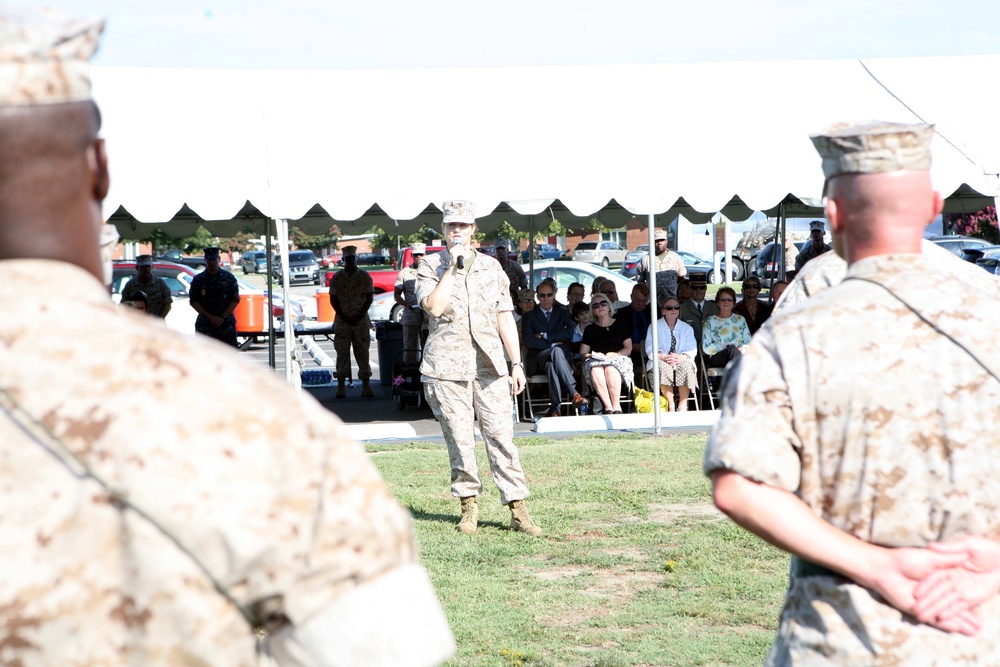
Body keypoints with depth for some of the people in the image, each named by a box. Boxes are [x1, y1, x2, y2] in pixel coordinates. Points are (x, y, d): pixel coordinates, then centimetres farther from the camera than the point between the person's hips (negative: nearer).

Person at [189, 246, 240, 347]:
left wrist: (223, 317, -8)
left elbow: (235, 300, 4)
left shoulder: (229, 277, 6)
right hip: (205, 323, 0)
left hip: (226, 323, 0)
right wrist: (211, 317, -9)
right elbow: (194, 302, 2)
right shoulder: (198, 280, 5)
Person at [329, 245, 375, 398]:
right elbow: (333, 299, 3)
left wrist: (360, 316, -9)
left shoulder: (364, 276, 3)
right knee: (342, 353, -1)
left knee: (362, 353, 1)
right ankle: (341, 386, 0)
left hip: (361, 320, 0)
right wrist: (344, 317, -7)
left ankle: (366, 385, 2)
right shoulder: (337, 277, 4)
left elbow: (369, 298, 2)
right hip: (342, 321, 0)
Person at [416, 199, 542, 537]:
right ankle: (468, 505, 13)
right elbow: (434, 307, -12)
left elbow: (504, 317, 13)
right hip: (446, 365, -2)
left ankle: (518, 510, -4)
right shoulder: (430, 266, 5)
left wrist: (516, 363, 9)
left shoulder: (491, 266, 13)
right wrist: (451, 267, -9)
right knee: (459, 439, 0)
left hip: (490, 364, 2)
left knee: (501, 436, -4)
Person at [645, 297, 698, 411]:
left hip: (681, 361, 1)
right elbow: (650, 350, 0)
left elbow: (692, 350, 3)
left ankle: (683, 405, -33)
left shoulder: (687, 328, 17)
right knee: (664, 367, -38)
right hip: (660, 362, -1)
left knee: (686, 365, -35)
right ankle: (671, 405, -35)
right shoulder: (654, 326, 11)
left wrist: (681, 357, -20)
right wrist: (663, 357, -20)